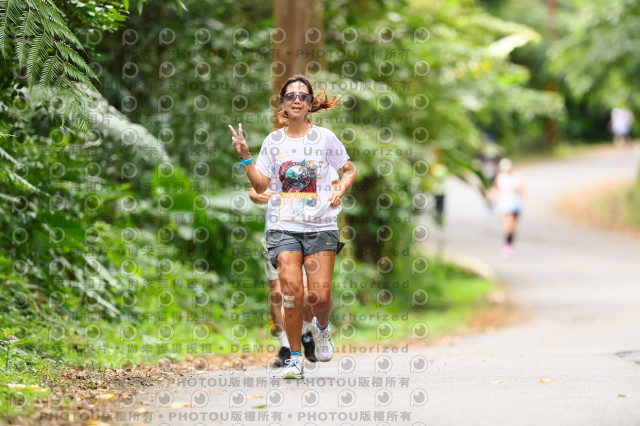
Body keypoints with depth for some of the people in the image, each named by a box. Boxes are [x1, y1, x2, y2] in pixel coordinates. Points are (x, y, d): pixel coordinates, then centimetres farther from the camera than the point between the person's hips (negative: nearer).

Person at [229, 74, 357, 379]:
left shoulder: (324, 137, 3)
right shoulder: (273, 141, 8)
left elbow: (349, 170, 14)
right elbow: (260, 185, 6)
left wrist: (339, 191, -4)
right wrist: (245, 157, -6)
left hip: (320, 226, -1)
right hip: (283, 226, 1)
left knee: (319, 294, -9)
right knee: (291, 290, -15)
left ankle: (322, 327, 28)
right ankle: (295, 357, -1)